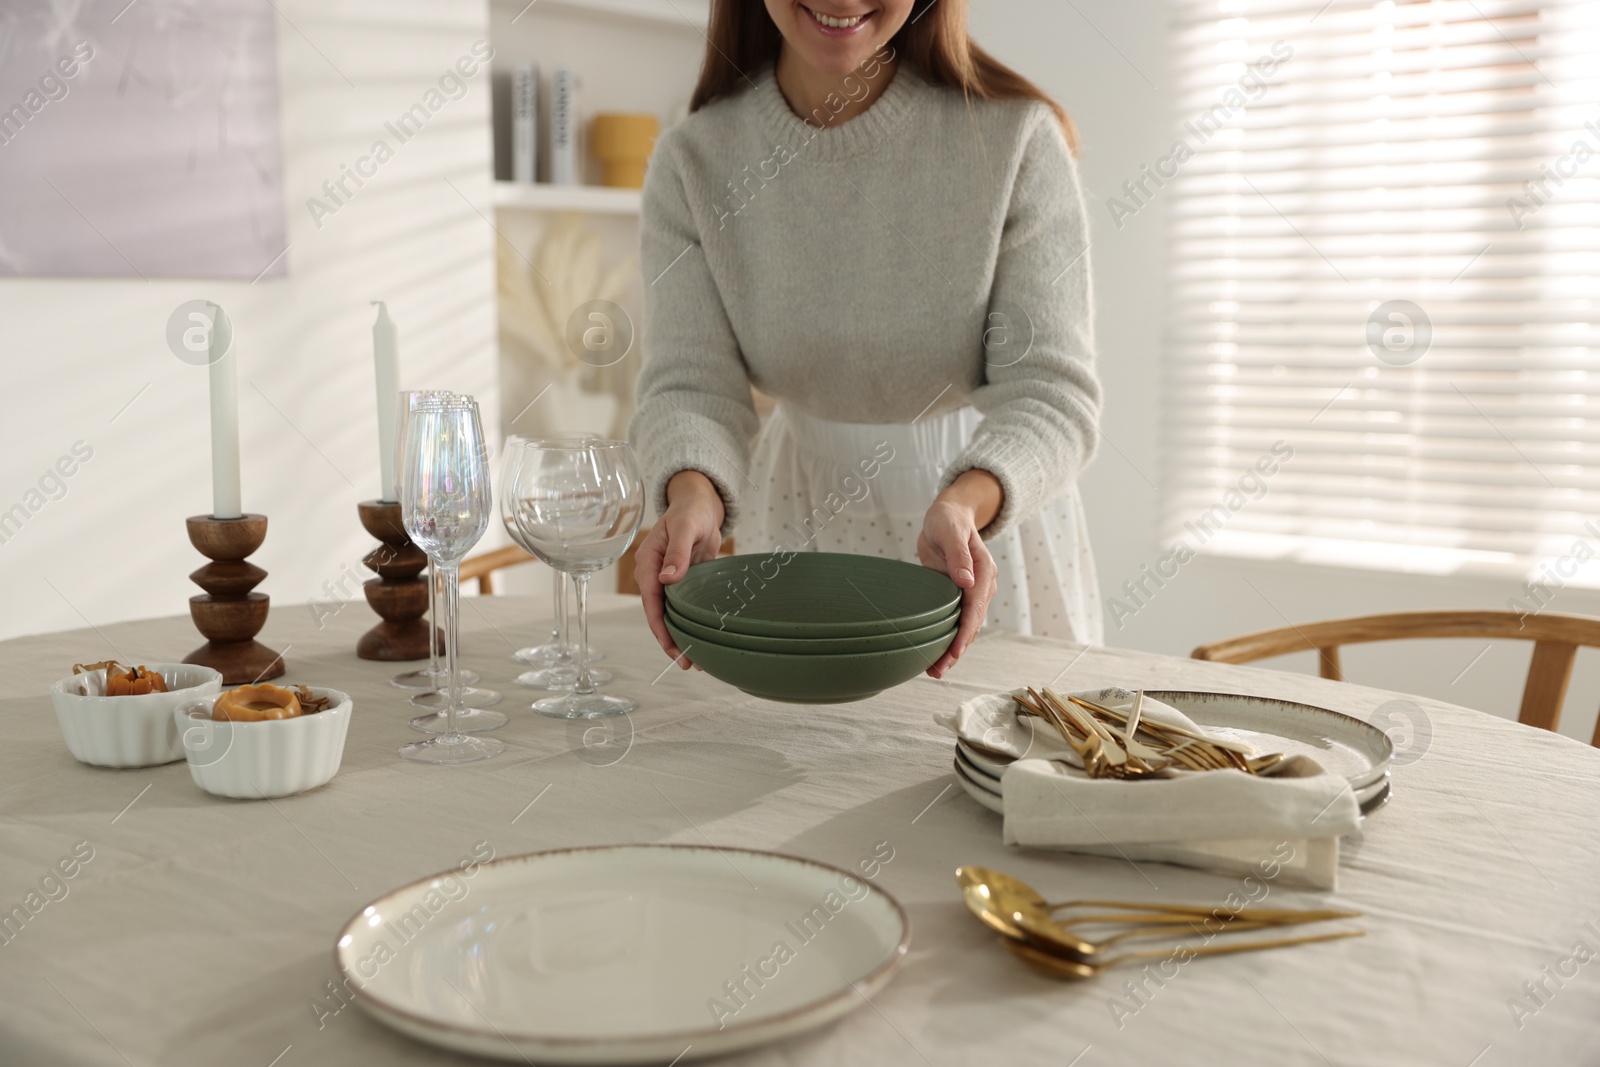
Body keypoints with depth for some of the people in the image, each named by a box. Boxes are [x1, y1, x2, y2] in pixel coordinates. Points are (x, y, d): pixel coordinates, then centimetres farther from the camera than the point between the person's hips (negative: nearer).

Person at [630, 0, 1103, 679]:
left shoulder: (1015, 136, -18)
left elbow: (1050, 387, -22)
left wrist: (965, 502, -43)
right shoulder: (693, 161, -11)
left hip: (991, 517, -1)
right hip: (799, 532, 2)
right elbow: (690, 383, -17)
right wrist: (693, 493, -40)